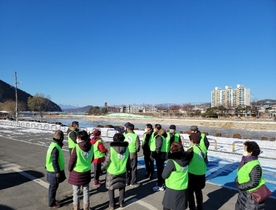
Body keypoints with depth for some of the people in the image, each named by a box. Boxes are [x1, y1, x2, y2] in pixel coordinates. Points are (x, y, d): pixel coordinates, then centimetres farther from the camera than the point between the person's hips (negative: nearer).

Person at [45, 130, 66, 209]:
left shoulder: (53, 144, 3)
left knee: (53, 186, 22)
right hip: (54, 172, -9)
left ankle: (52, 200, 38)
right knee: (53, 187, 7)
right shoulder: (55, 148, -28)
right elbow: (54, 161, -25)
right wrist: (57, 172, -18)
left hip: (52, 170, 9)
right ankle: (51, 203, 22)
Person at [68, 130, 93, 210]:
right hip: (87, 172, 4)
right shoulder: (91, 147, -8)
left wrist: (70, 169, 5)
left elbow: (72, 161, -13)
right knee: (86, 191, 19)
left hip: (77, 173, -4)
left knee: (76, 192, 14)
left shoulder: (76, 147, -22)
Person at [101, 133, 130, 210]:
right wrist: (127, 168, 20)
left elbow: (107, 161, -13)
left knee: (111, 188, 15)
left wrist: (103, 167, 6)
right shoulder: (126, 148, -9)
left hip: (112, 172, -3)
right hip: (122, 172, 3)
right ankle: (121, 203, 32)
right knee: (122, 187, 22)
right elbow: (128, 161, 2)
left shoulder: (111, 149, -21)